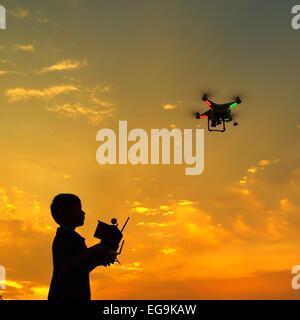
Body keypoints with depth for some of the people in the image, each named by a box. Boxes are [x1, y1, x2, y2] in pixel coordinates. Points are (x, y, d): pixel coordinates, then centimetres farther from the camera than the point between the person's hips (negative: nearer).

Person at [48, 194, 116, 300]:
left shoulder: (62, 236, 23)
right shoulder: (67, 235, -8)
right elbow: (64, 268, -22)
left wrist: (99, 260, 13)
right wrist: (93, 252, -18)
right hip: (67, 296, -10)